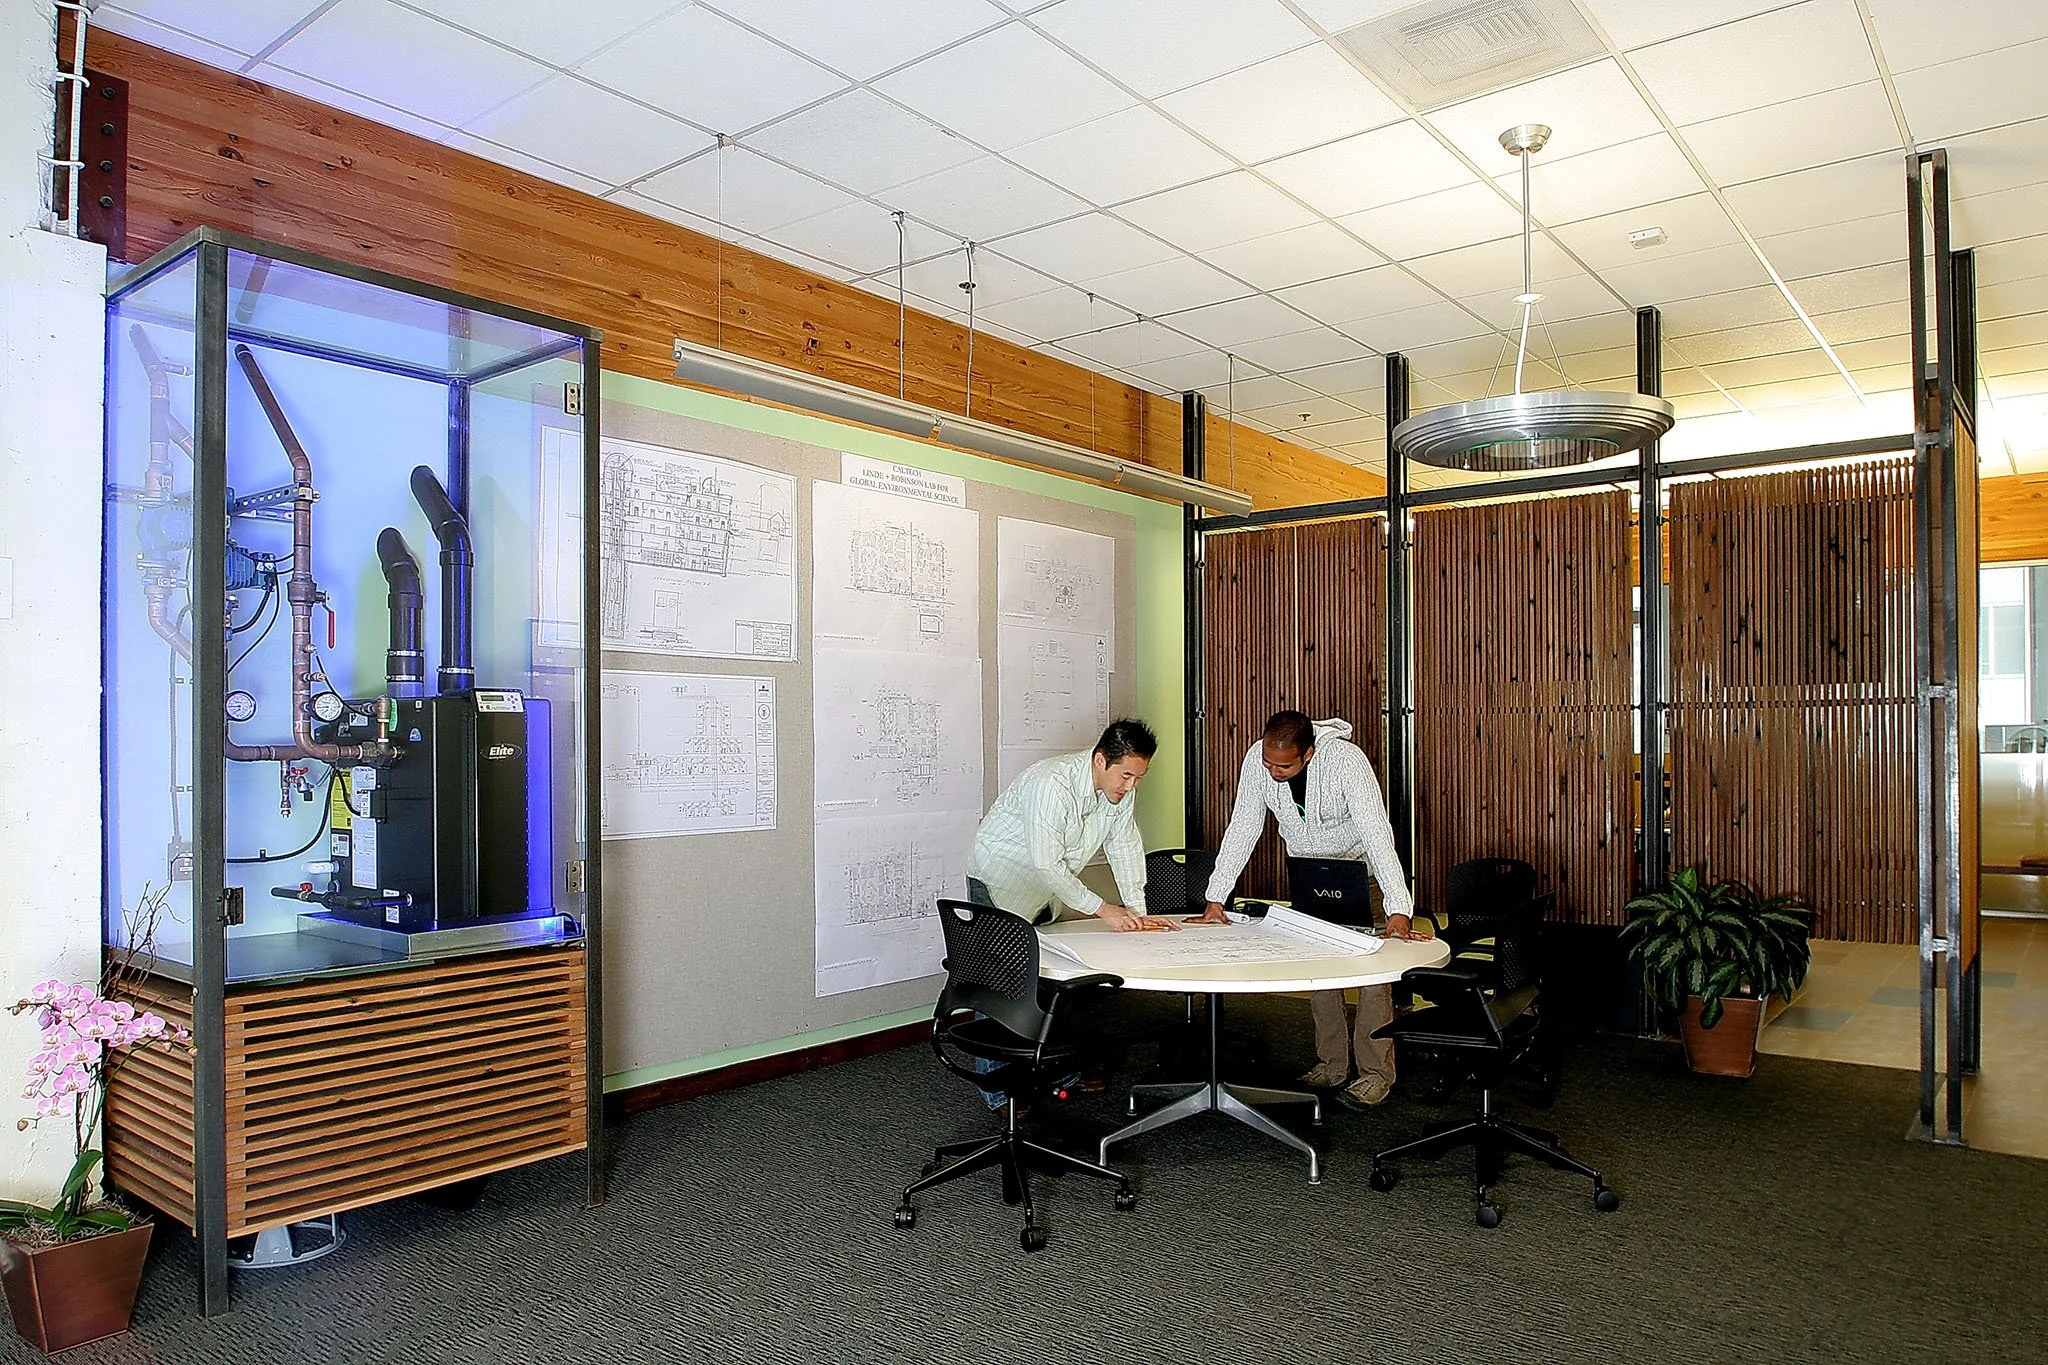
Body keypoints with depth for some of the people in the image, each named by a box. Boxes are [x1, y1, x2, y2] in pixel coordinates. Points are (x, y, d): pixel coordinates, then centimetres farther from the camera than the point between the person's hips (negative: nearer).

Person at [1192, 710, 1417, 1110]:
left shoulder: (1345, 760, -34)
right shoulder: (1257, 759, -22)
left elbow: (1376, 832, -39)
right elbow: (1242, 830, -17)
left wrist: (1398, 911, -46)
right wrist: (1215, 900, -22)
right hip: (1306, 867, 4)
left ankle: (1376, 1072, 3)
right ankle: (1331, 1064, 15)